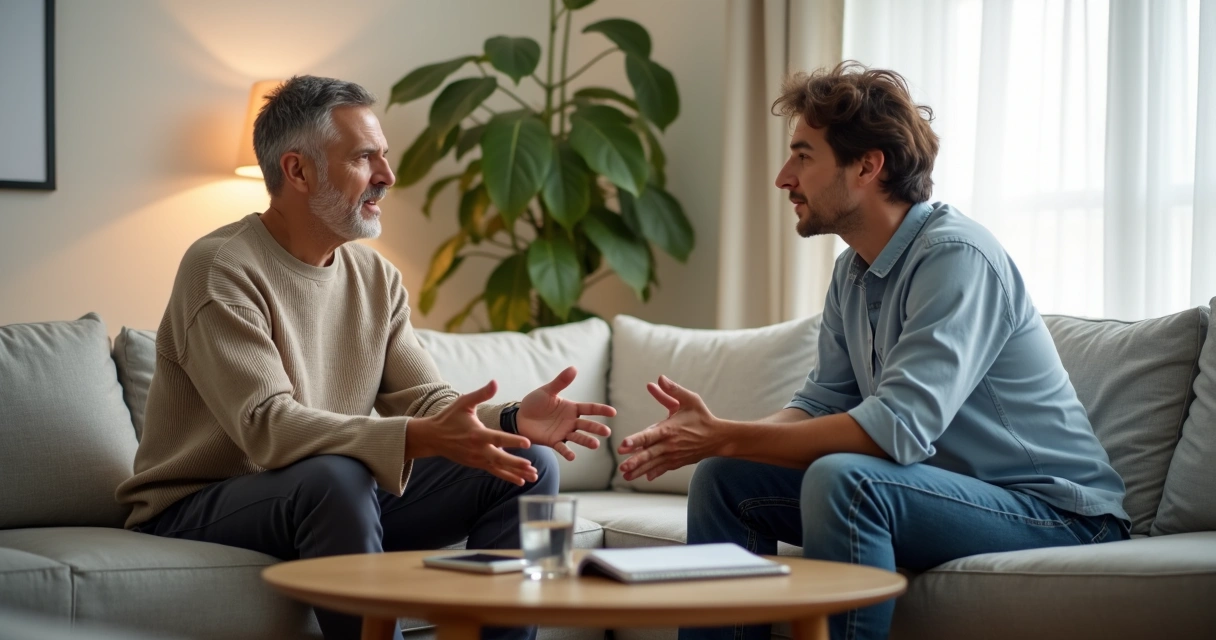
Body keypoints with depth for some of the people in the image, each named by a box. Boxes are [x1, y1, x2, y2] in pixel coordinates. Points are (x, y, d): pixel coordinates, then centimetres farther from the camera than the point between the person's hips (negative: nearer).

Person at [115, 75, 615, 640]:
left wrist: (512, 421, -21)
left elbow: (427, 403, 1)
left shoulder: (378, 279, 6)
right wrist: (421, 439, -39)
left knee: (528, 465, -5)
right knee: (336, 477, -38)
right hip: (197, 513, -7)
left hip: (330, 504, 7)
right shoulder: (221, 269, -17)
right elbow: (267, 428, -28)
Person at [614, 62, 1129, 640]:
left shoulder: (955, 255, -21)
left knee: (840, 478, -32)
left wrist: (727, 439, -24)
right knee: (724, 478, 2)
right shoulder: (852, 272, 7)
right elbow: (821, 404, 9)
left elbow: (897, 429, -30)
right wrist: (711, 434, -10)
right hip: (944, 485, 9)